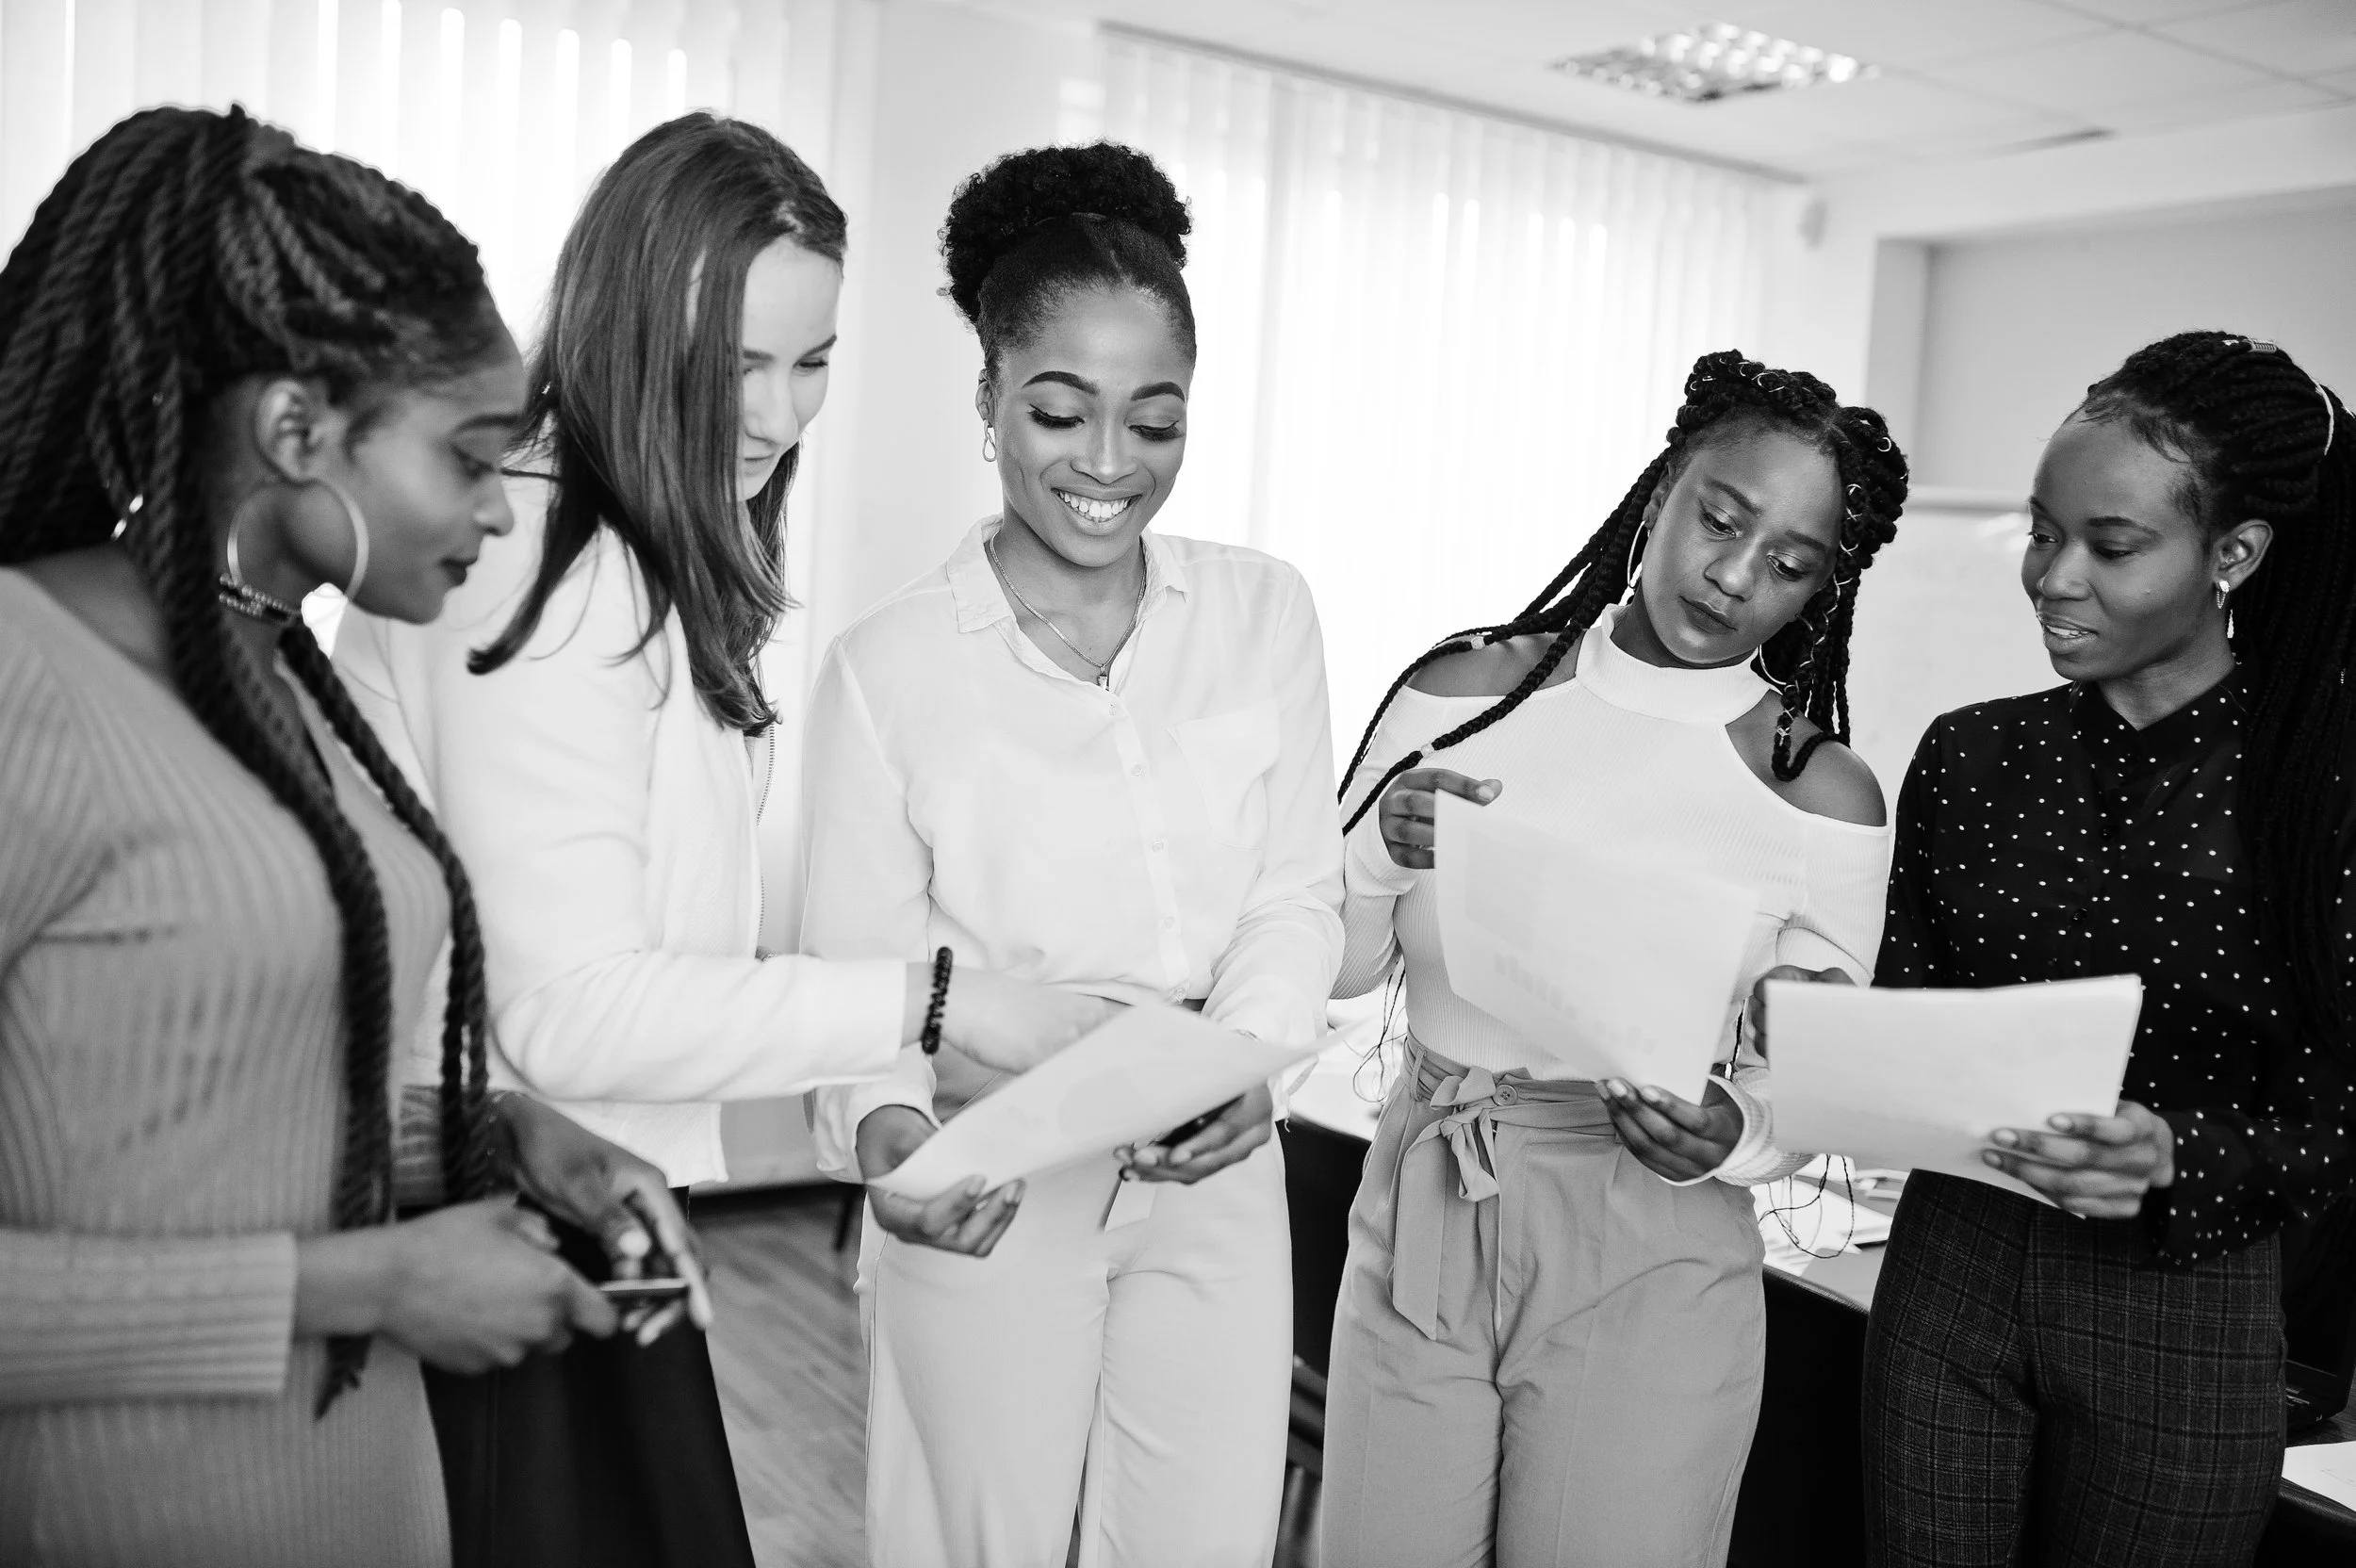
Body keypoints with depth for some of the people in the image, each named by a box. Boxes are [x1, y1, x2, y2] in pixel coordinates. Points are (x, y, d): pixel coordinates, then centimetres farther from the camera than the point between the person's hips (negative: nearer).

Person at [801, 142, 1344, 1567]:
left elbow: (1299, 894, 2)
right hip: (993, 1192, -2)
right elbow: (862, 961, -7)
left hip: (1214, 1176, 3)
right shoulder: (889, 666, -8)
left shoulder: (1264, 614, 1)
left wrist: (1245, 1055, -17)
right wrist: (888, 1122, -27)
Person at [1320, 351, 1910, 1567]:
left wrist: (1729, 1137, -21)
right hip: (1415, 1225, 2)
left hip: (1649, 1268, -2)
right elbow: (1332, 968, 4)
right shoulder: (1460, 690, -2)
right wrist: (1385, 861, -16)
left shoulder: (1823, 795, -6)